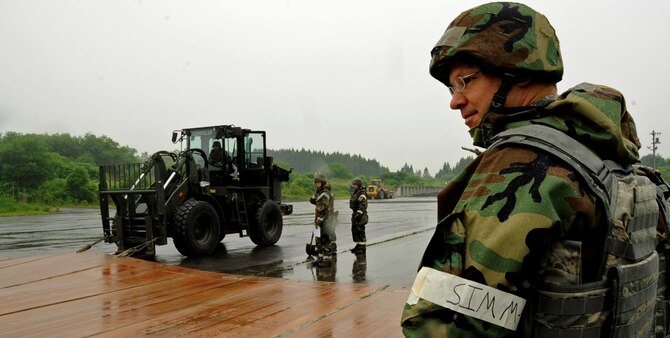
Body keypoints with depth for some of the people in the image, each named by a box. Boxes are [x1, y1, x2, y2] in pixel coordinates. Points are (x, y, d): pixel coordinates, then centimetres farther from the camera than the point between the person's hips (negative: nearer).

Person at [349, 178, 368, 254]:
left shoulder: (362, 194, -16)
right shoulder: (355, 193, 15)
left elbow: (363, 206, -23)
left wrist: (358, 214, -25)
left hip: (360, 215, -10)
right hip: (355, 214, 10)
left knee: (360, 231, -7)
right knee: (354, 231, 15)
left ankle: (362, 248, -1)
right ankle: (358, 246, 25)